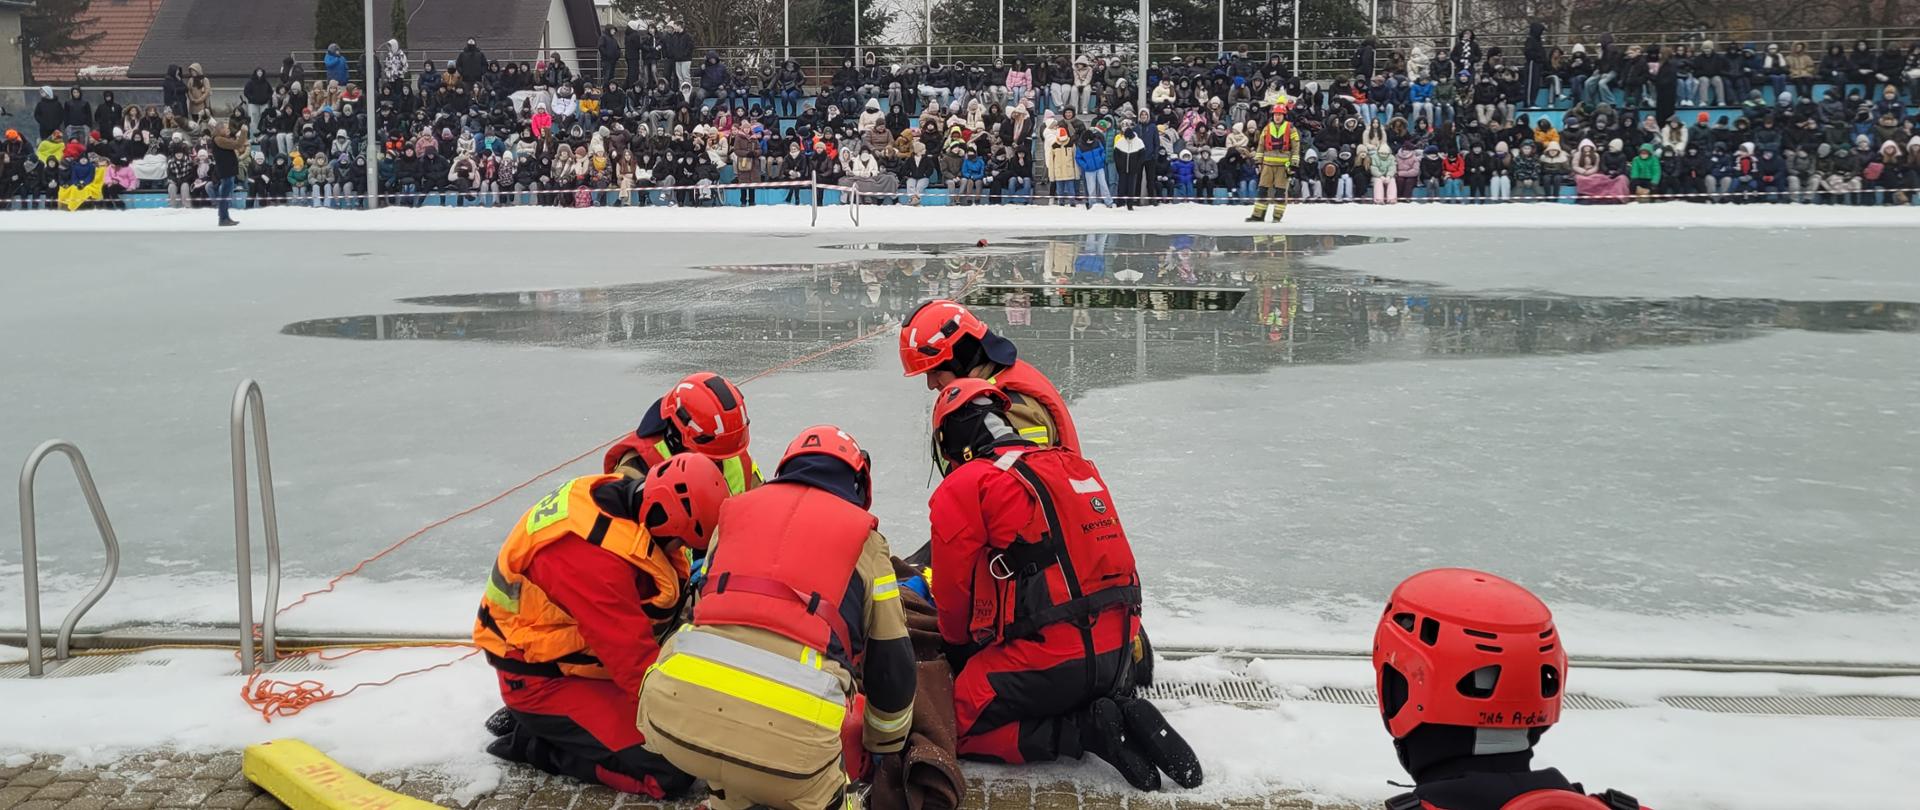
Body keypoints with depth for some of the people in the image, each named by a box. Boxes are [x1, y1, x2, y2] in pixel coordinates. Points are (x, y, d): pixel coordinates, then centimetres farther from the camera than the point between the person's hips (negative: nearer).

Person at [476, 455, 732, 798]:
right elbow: (635, 661, -30)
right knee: (672, 770, -16)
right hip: (544, 682, -10)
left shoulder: (619, 497, -6)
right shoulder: (595, 559, -34)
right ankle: (533, 741, 0)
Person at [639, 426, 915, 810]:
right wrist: (884, 743, 44)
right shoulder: (863, 537, 18)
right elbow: (891, 661, 24)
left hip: (677, 710, 4)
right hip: (785, 736, -3)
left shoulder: (737, 510, 26)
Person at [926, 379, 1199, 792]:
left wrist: (959, 650, 21)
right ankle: (1124, 718, 2)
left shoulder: (963, 487, -5)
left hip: (1044, 661, -7)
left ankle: (1088, 729, -7)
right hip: (1117, 654, 7)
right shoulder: (1079, 467, 15)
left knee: (961, 729, 8)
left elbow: (953, 590, 1)